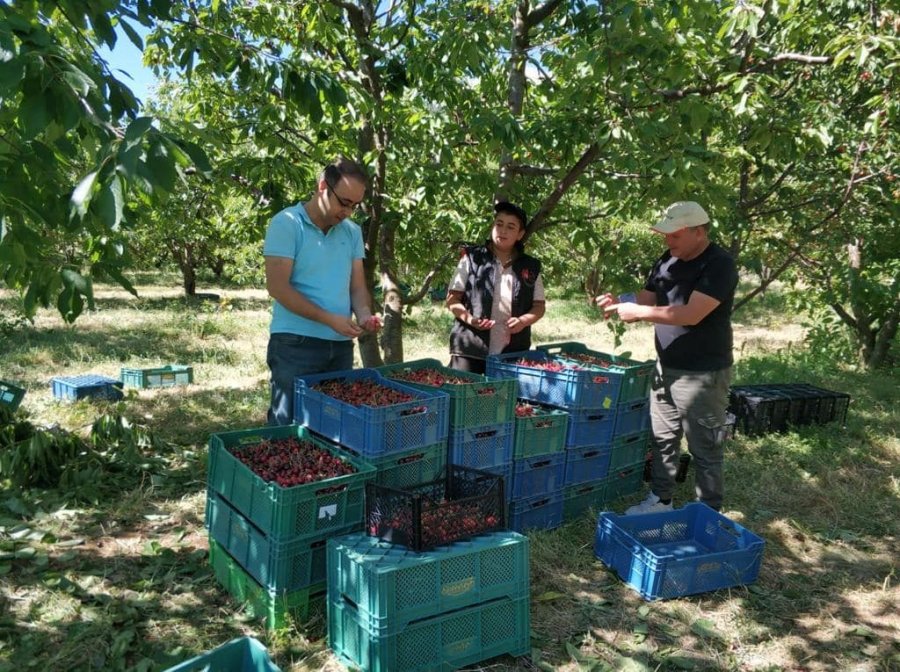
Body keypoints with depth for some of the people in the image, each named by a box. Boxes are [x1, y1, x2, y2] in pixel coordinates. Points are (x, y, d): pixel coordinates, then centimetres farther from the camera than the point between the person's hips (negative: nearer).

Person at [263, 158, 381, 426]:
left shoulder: (352, 232, 10)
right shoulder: (286, 224, -8)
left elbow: (357, 285, 13)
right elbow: (277, 287, -14)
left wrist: (364, 313, -10)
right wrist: (329, 319, -19)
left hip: (341, 346, 6)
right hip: (295, 345, -5)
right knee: (289, 425, 2)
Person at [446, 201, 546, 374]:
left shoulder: (530, 267, 10)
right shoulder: (472, 258, 2)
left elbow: (539, 306, 13)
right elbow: (452, 298, 2)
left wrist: (523, 321, -8)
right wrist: (469, 318, -17)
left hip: (512, 353, 3)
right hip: (470, 349, -2)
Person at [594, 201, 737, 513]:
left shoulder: (719, 265, -17)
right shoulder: (667, 261, 7)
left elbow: (691, 314, -27)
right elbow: (644, 303, 12)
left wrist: (637, 311, -23)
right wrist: (618, 305, -10)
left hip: (703, 375, -7)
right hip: (665, 368, 7)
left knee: (704, 449, 4)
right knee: (661, 440, 16)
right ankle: (659, 500, 31)